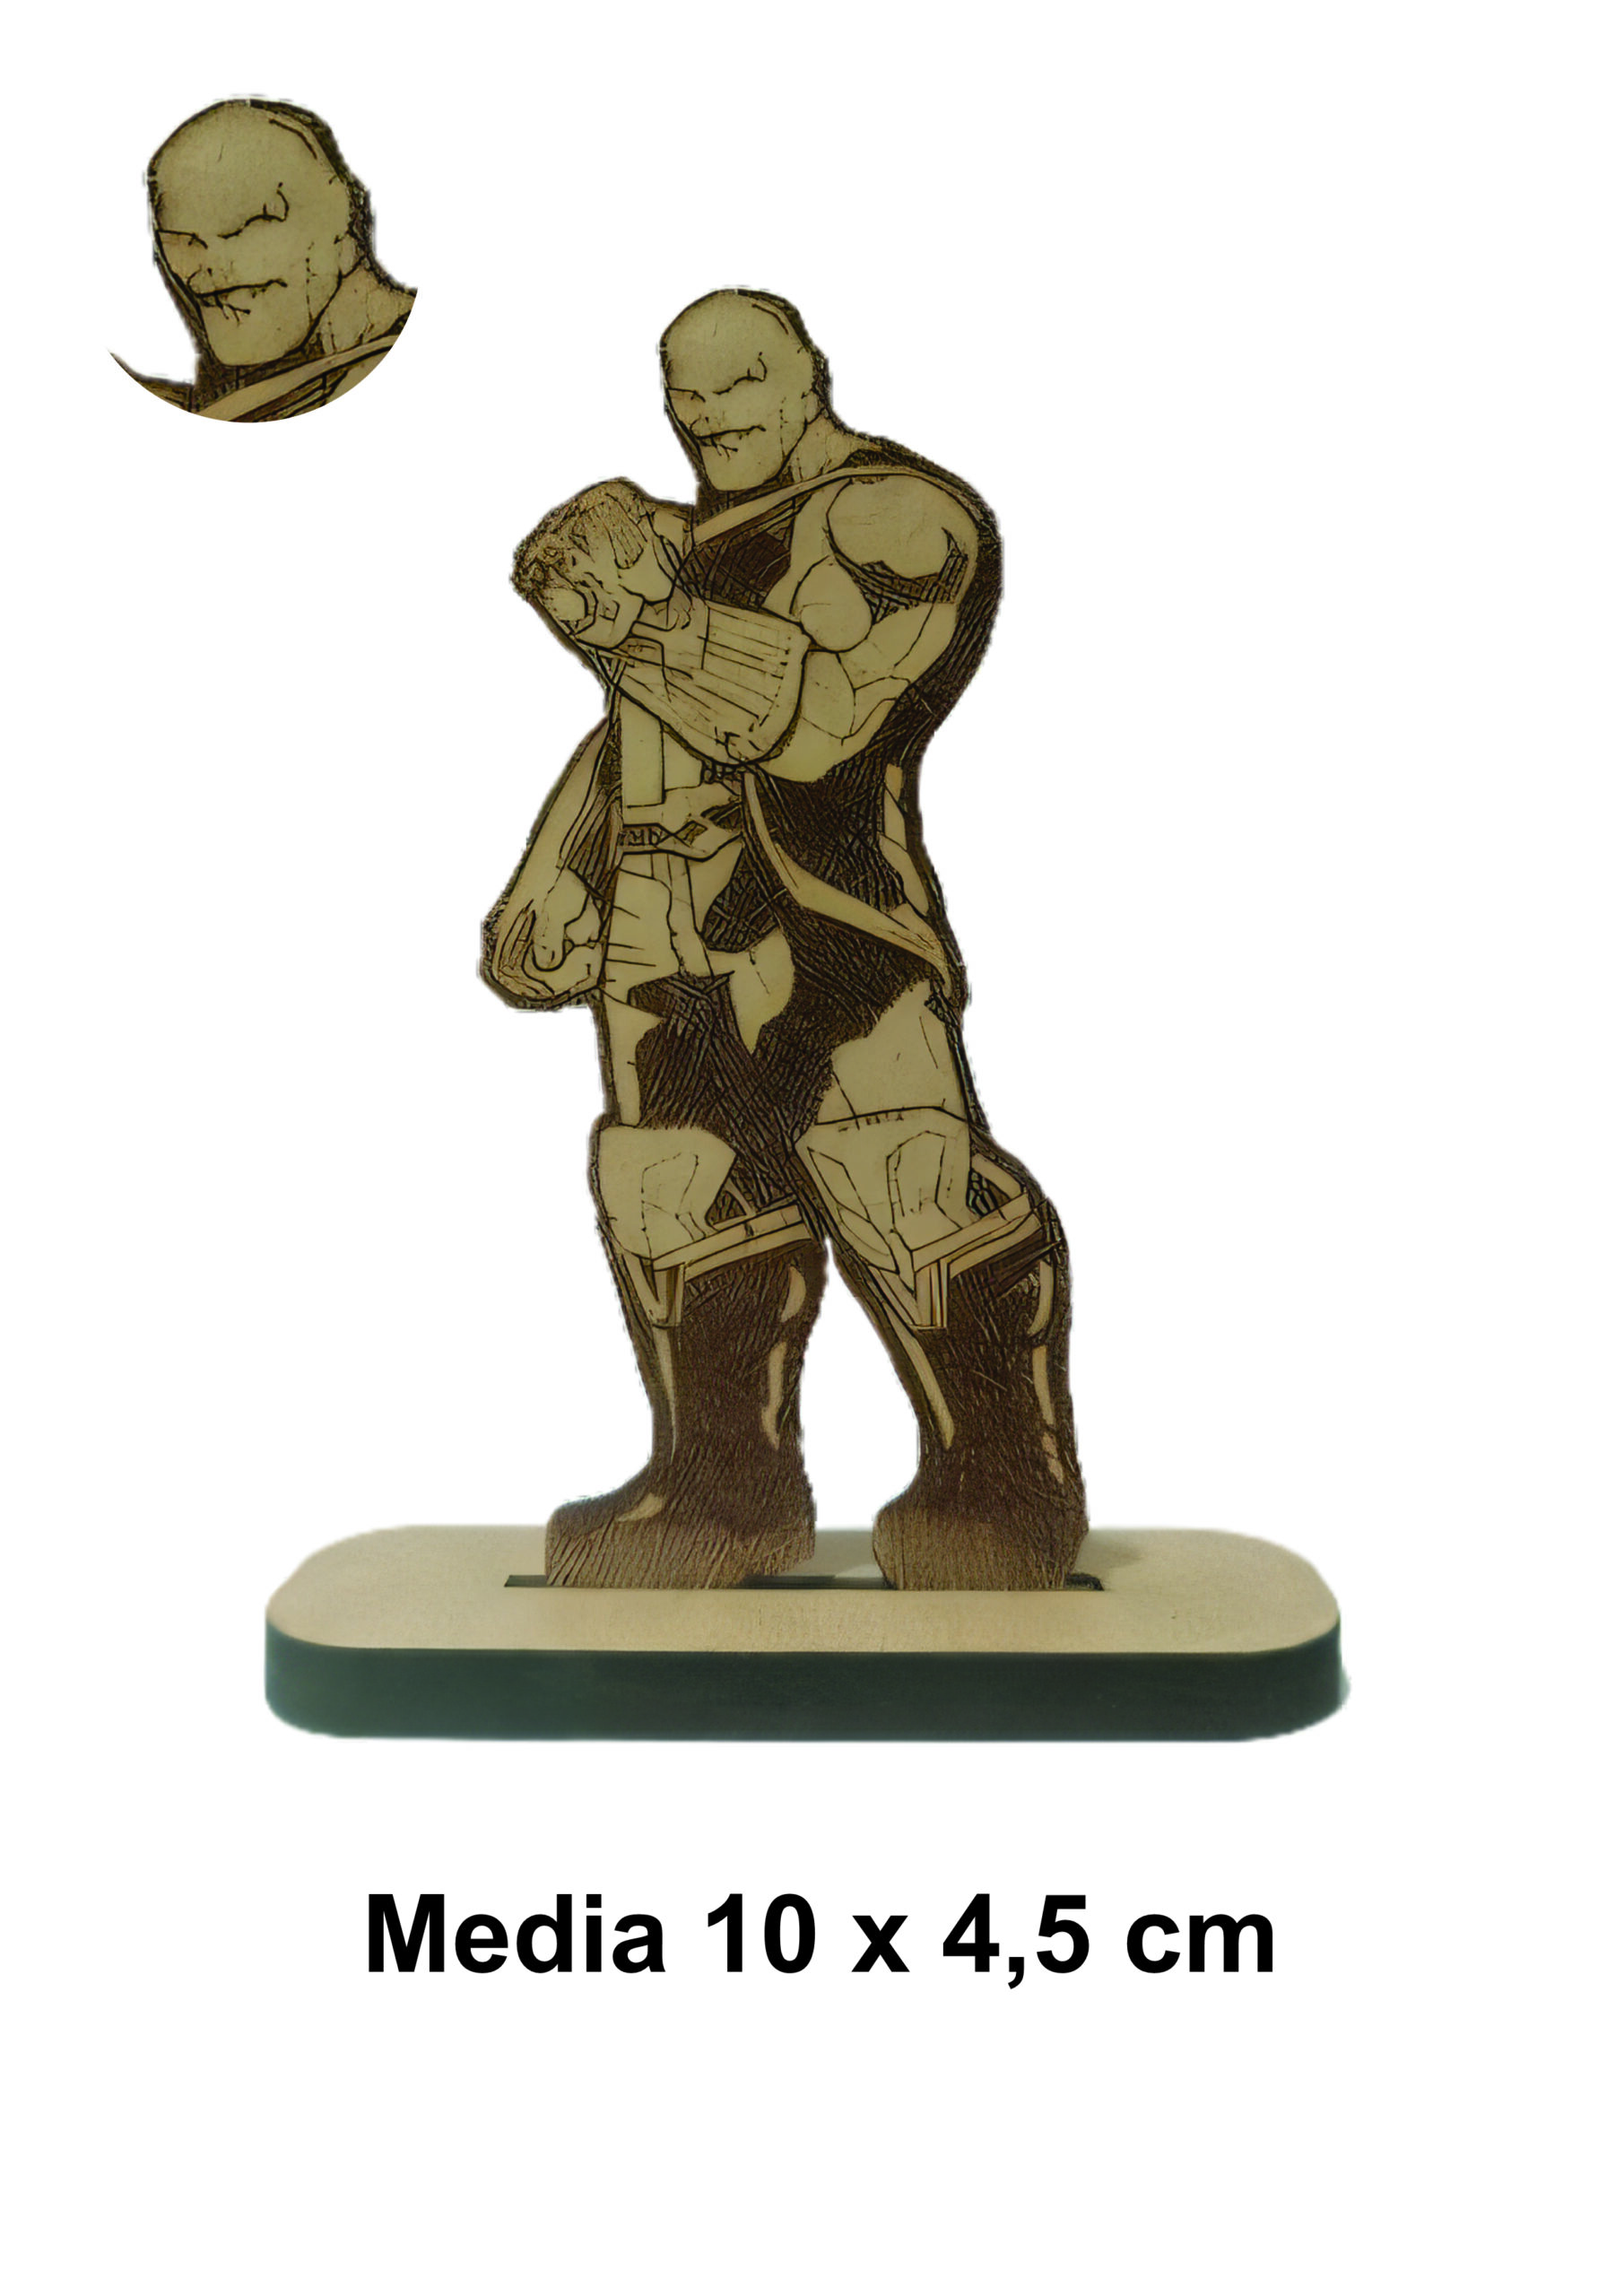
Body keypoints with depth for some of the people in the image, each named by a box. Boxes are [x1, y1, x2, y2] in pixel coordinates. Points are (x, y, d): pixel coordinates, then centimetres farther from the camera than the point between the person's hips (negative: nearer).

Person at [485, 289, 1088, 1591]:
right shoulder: (684, 540, 26)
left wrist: (646, 618, -19)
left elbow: (814, 712, -18)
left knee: (911, 1194, -10)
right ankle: (729, 1486, 21)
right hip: (663, 936, 8)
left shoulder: (898, 517, -3)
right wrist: (553, 885, 25)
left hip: (824, 922, -8)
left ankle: (1011, 1486, 5)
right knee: (675, 1204, 8)